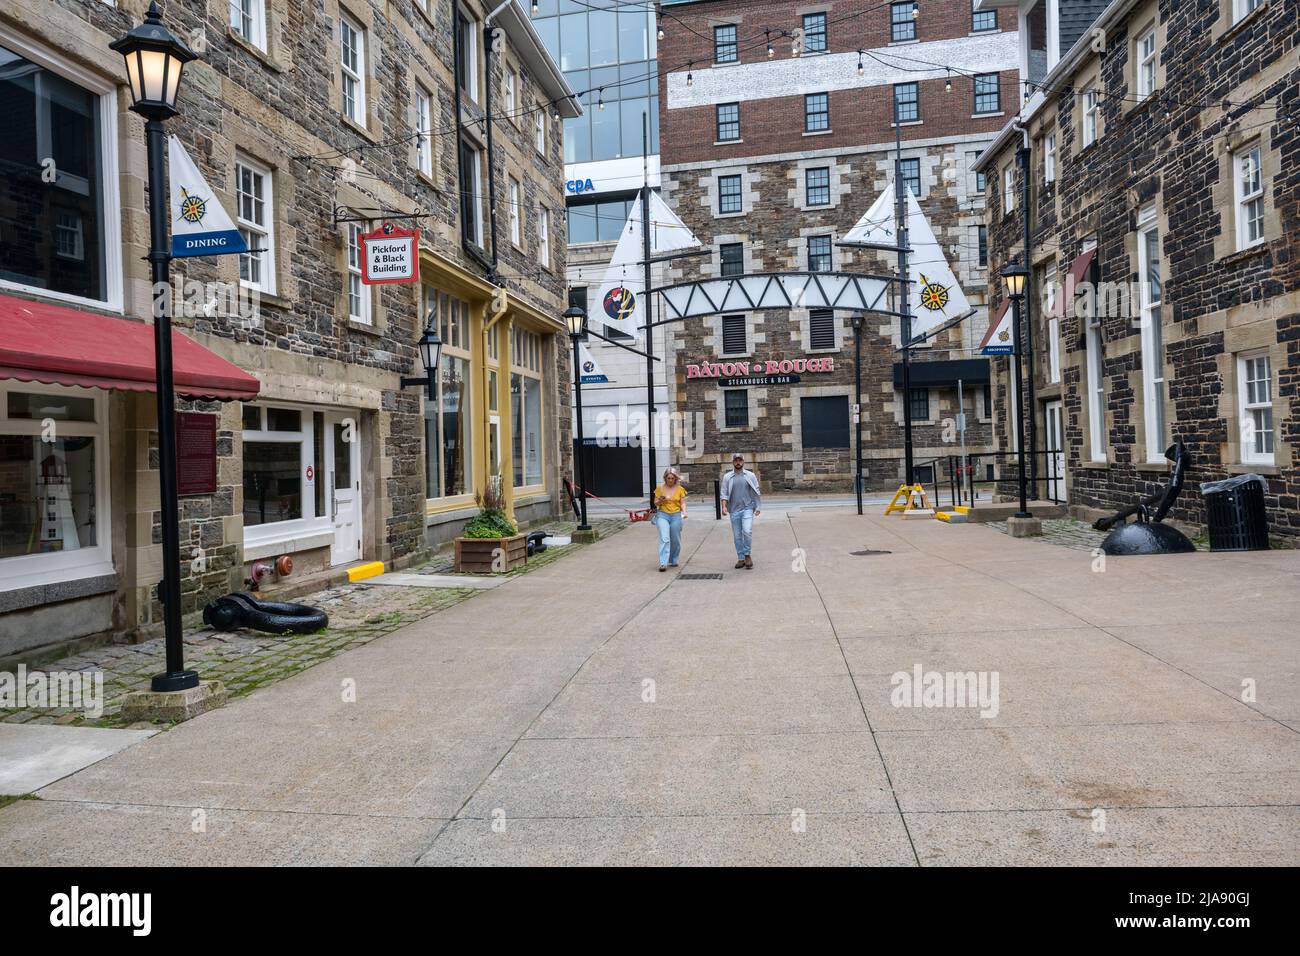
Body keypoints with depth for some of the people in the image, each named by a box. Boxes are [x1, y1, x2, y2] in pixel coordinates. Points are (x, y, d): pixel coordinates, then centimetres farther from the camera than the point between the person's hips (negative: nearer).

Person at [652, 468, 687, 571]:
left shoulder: (680, 489, 5)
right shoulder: (660, 489, 5)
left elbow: (683, 503, 5)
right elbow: (656, 503, 9)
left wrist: (684, 512, -13)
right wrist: (660, 501, -13)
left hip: (676, 516, 1)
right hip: (663, 515, -1)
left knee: (675, 540, 7)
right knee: (664, 539, -15)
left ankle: (673, 561, 28)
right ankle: (663, 563, -20)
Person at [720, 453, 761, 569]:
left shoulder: (750, 475, 5)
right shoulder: (727, 477, 6)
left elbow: (756, 492, 6)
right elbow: (724, 493, 3)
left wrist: (758, 507, 0)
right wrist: (724, 506, -11)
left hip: (747, 508, -2)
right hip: (734, 510, 2)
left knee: (747, 531, -17)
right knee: (737, 536, 5)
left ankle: (747, 555, 0)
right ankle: (740, 558, 15)